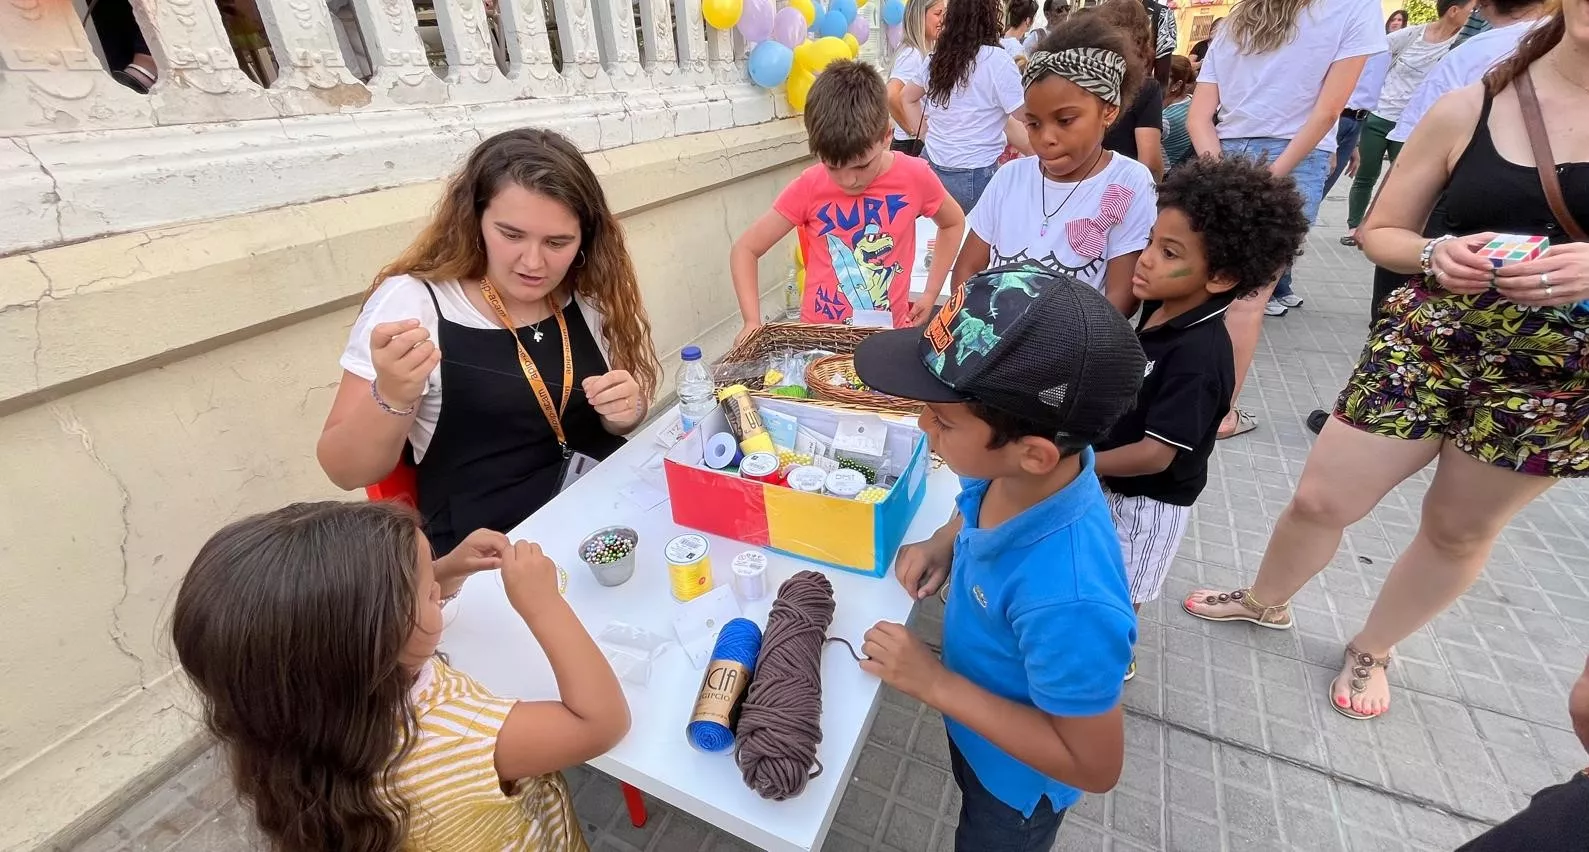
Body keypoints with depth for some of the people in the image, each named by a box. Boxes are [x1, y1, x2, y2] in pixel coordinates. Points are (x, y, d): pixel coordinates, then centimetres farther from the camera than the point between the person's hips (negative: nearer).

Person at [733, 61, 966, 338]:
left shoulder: (915, 177, -7)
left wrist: (931, 293, 5)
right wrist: (752, 322, -14)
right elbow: (745, 249, -3)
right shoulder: (810, 187, -9)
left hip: (890, 334, 1)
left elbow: (954, 223, 12)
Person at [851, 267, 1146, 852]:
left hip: (1018, 780, -5)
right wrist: (946, 542, -17)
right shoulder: (1016, 471, -25)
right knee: (972, 802, 35)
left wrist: (934, 683, -30)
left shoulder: (1068, 602, -45)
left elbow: (1095, 766, -29)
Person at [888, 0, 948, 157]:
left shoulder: (926, 53, 11)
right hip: (912, 145, -9)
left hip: (925, 143, 9)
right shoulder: (912, 54, -16)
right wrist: (913, 130, -21)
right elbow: (891, 96, -30)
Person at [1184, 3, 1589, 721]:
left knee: (1460, 530, 16)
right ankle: (1265, 602, 35)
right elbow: (1379, 232, 3)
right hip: (1425, 343, 0)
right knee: (1321, 500, 5)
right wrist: (1436, 254, -17)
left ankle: (1370, 650, 39)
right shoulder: (1467, 109, -4)